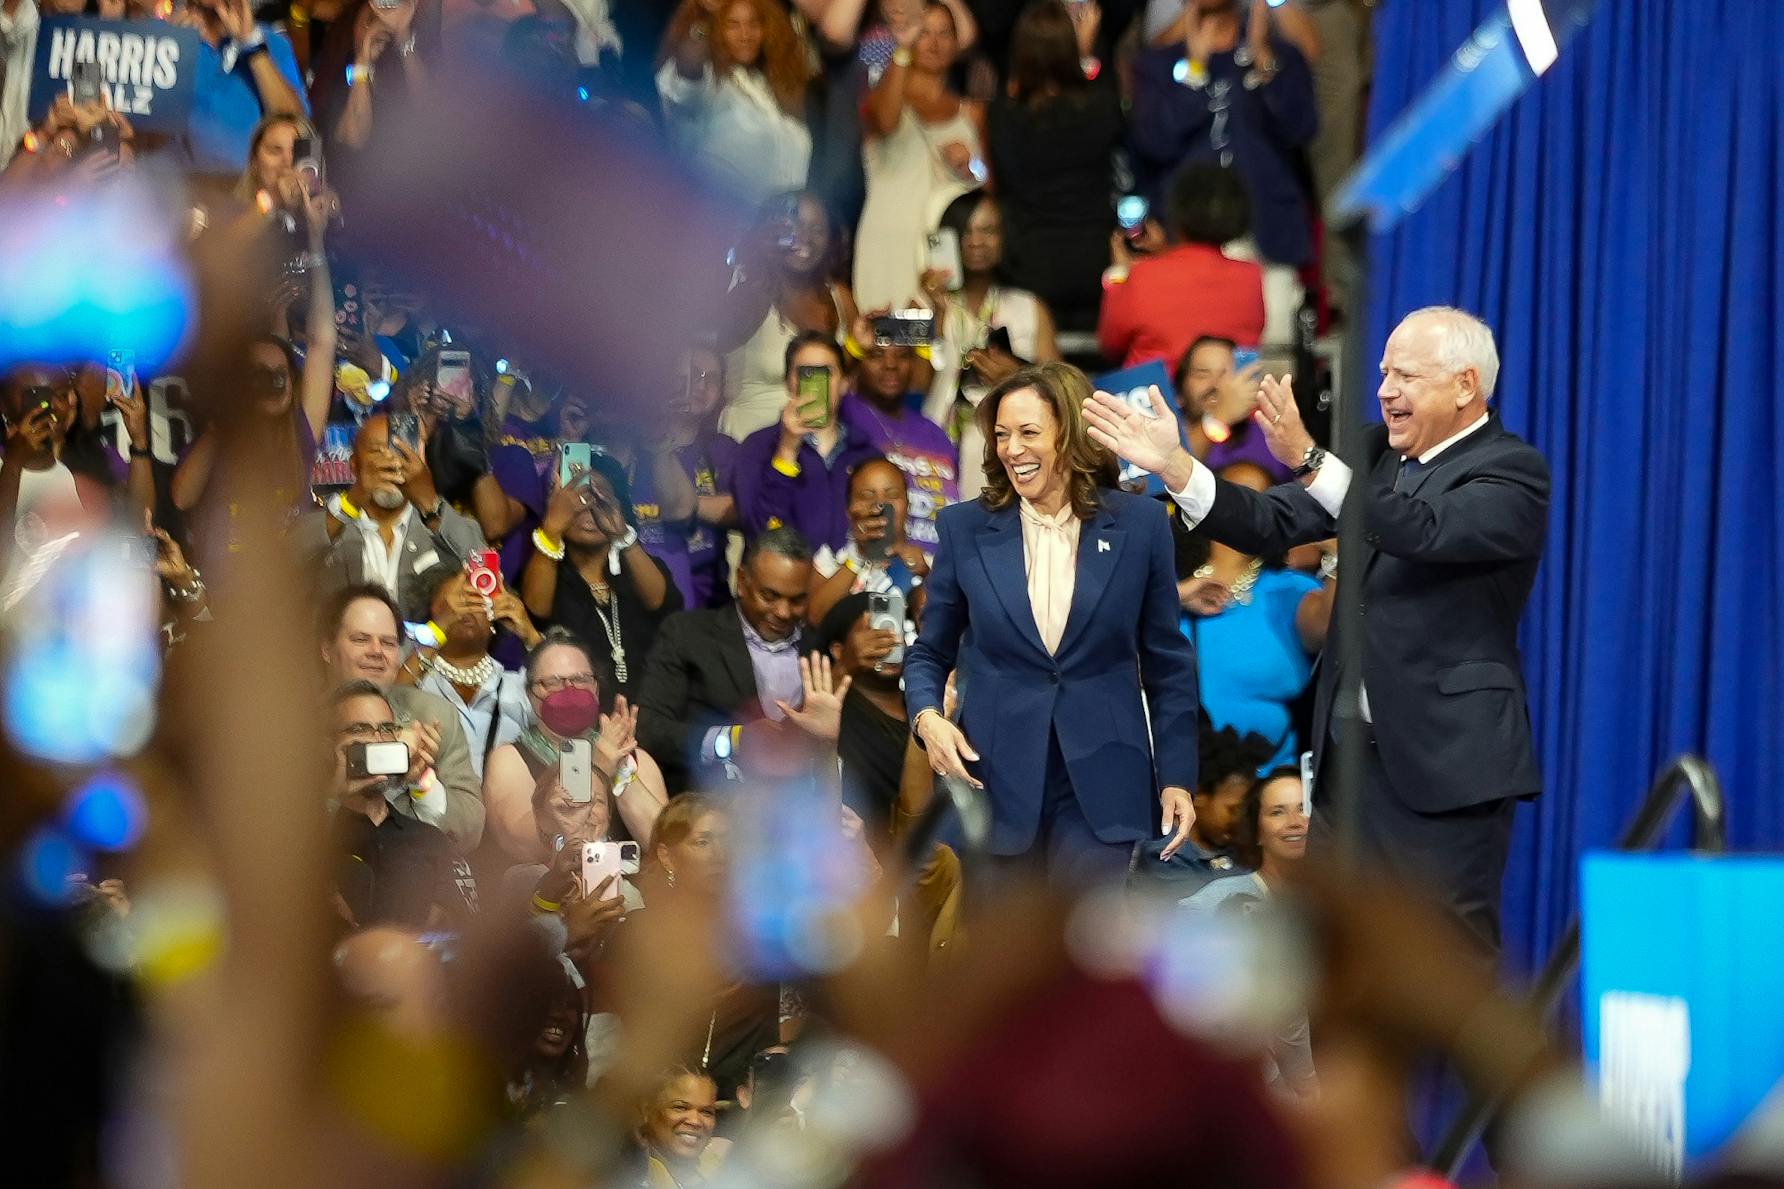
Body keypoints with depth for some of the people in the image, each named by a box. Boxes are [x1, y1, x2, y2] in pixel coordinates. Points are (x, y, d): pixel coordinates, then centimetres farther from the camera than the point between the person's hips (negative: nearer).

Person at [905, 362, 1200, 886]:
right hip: (995, 777, 1)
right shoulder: (966, 529, 3)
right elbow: (929, 652, 11)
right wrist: (926, 716, -10)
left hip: (1099, 781, -1)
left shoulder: (1138, 525, 1)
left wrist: (1177, 777, 2)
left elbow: (1167, 661, 6)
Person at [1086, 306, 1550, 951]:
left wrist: (1308, 458, -34)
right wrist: (1173, 464, -8)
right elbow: (1273, 524, 6)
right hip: (1351, 753, 7)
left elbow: (1425, 532, -27)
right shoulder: (1376, 452, 13)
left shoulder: (1513, 472, -9)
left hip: (1444, 763, -7)